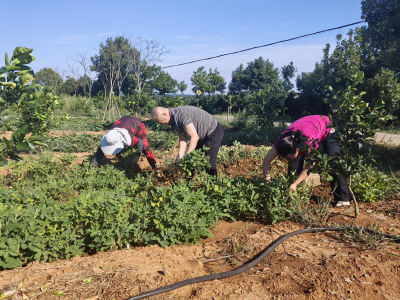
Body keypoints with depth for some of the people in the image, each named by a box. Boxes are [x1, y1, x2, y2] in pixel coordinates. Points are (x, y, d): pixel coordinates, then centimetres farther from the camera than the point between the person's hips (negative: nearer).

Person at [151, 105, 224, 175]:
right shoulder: (173, 120, -3)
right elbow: (182, 138, -3)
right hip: (202, 135, 10)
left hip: (214, 132, -9)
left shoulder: (181, 115, -32)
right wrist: (180, 155, -14)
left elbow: (194, 137, -32)